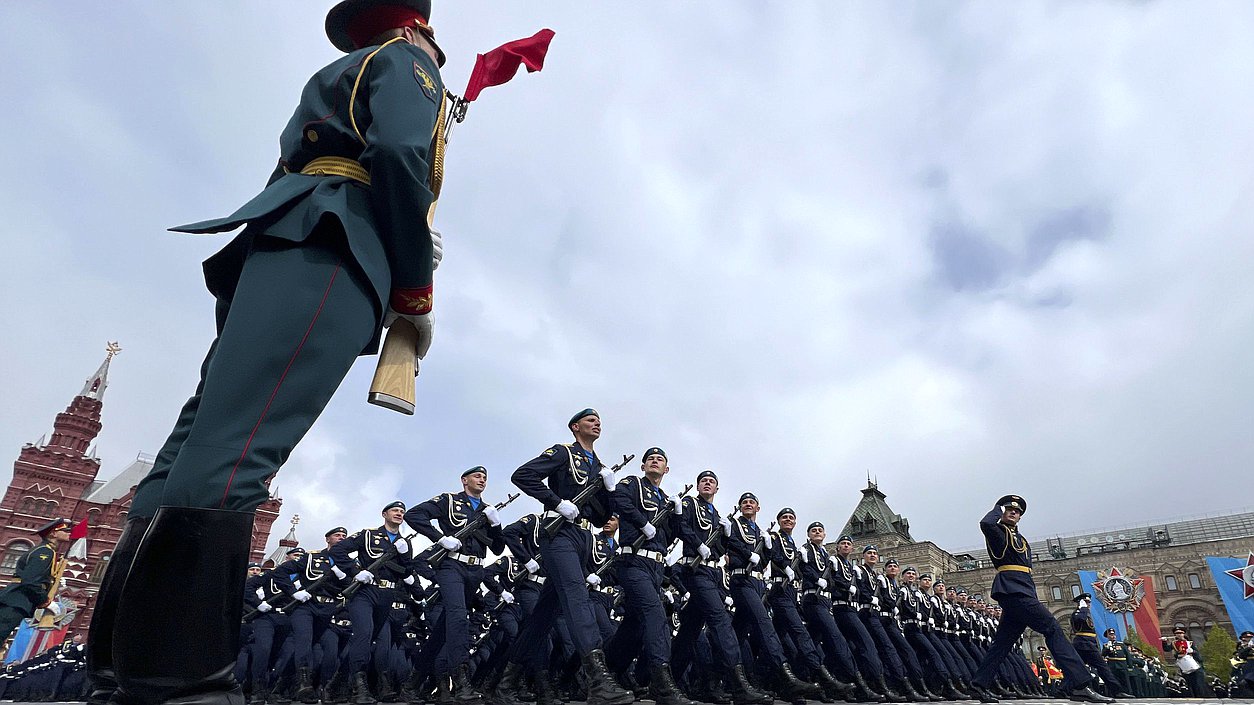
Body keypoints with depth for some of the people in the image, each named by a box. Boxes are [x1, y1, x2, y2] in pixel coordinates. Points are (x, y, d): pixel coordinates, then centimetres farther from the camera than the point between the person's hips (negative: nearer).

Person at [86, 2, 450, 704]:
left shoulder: (335, 78, 40)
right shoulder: (408, 60, 15)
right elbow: (398, 157, -8)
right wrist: (416, 293, -7)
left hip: (271, 250, 9)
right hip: (330, 248, -9)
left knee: (201, 442, -2)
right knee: (235, 450, -23)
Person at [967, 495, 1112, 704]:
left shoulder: (1021, 539, 27)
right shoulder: (997, 531, -2)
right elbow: (985, 523, -22)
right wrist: (998, 509, -9)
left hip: (1022, 590, 9)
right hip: (1012, 589, -9)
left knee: (1004, 639, 6)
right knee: (1052, 628, -14)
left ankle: (980, 683, 9)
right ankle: (1080, 685, -17)